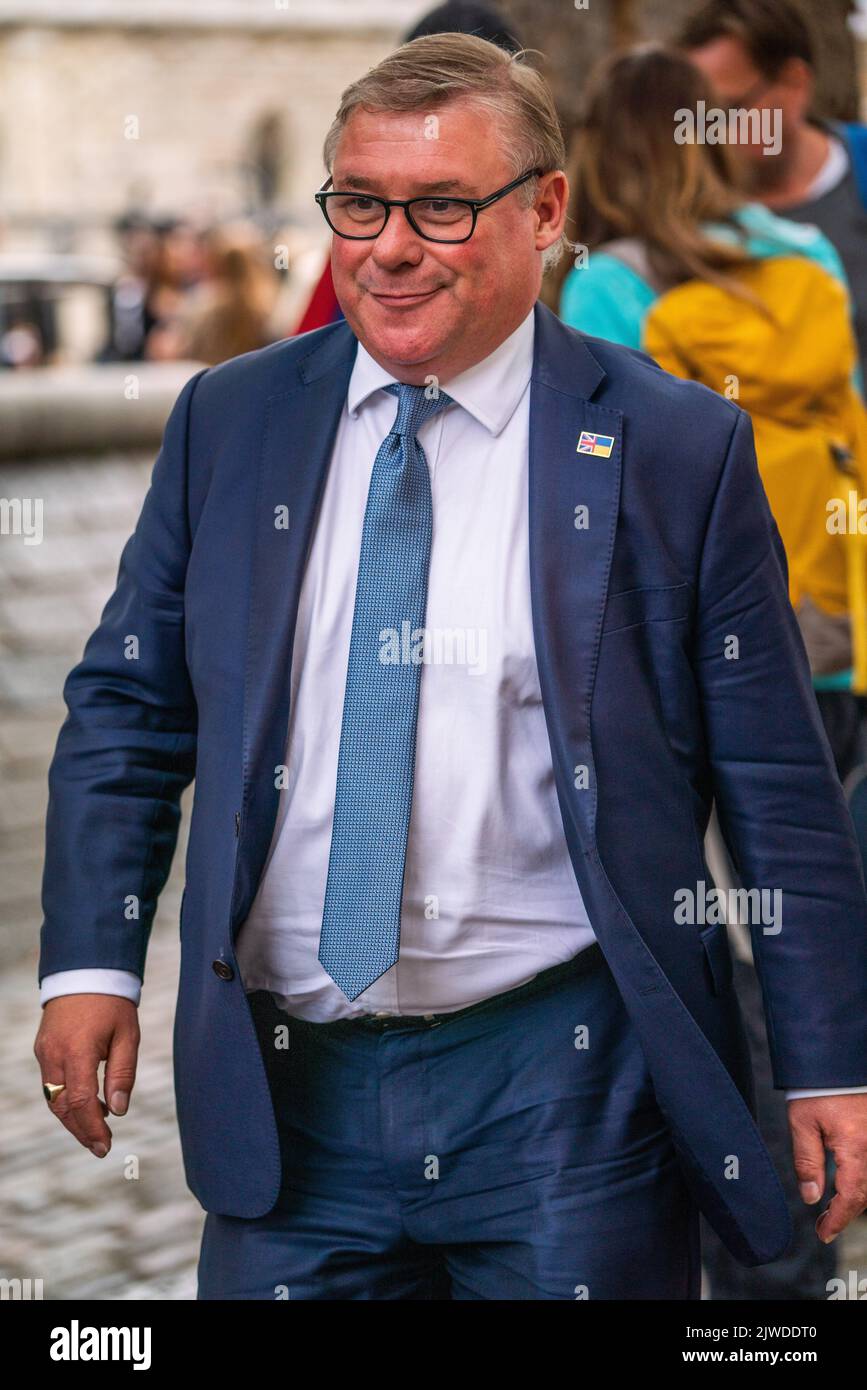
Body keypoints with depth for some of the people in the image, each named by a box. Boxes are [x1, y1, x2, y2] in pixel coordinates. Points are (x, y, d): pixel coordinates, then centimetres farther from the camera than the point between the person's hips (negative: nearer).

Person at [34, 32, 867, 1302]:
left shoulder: (676, 450, -2)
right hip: (285, 1091, 3)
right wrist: (91, 958, 0)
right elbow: (127, 708, 12)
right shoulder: (227, 422, 6)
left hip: (565, 1088, -2)